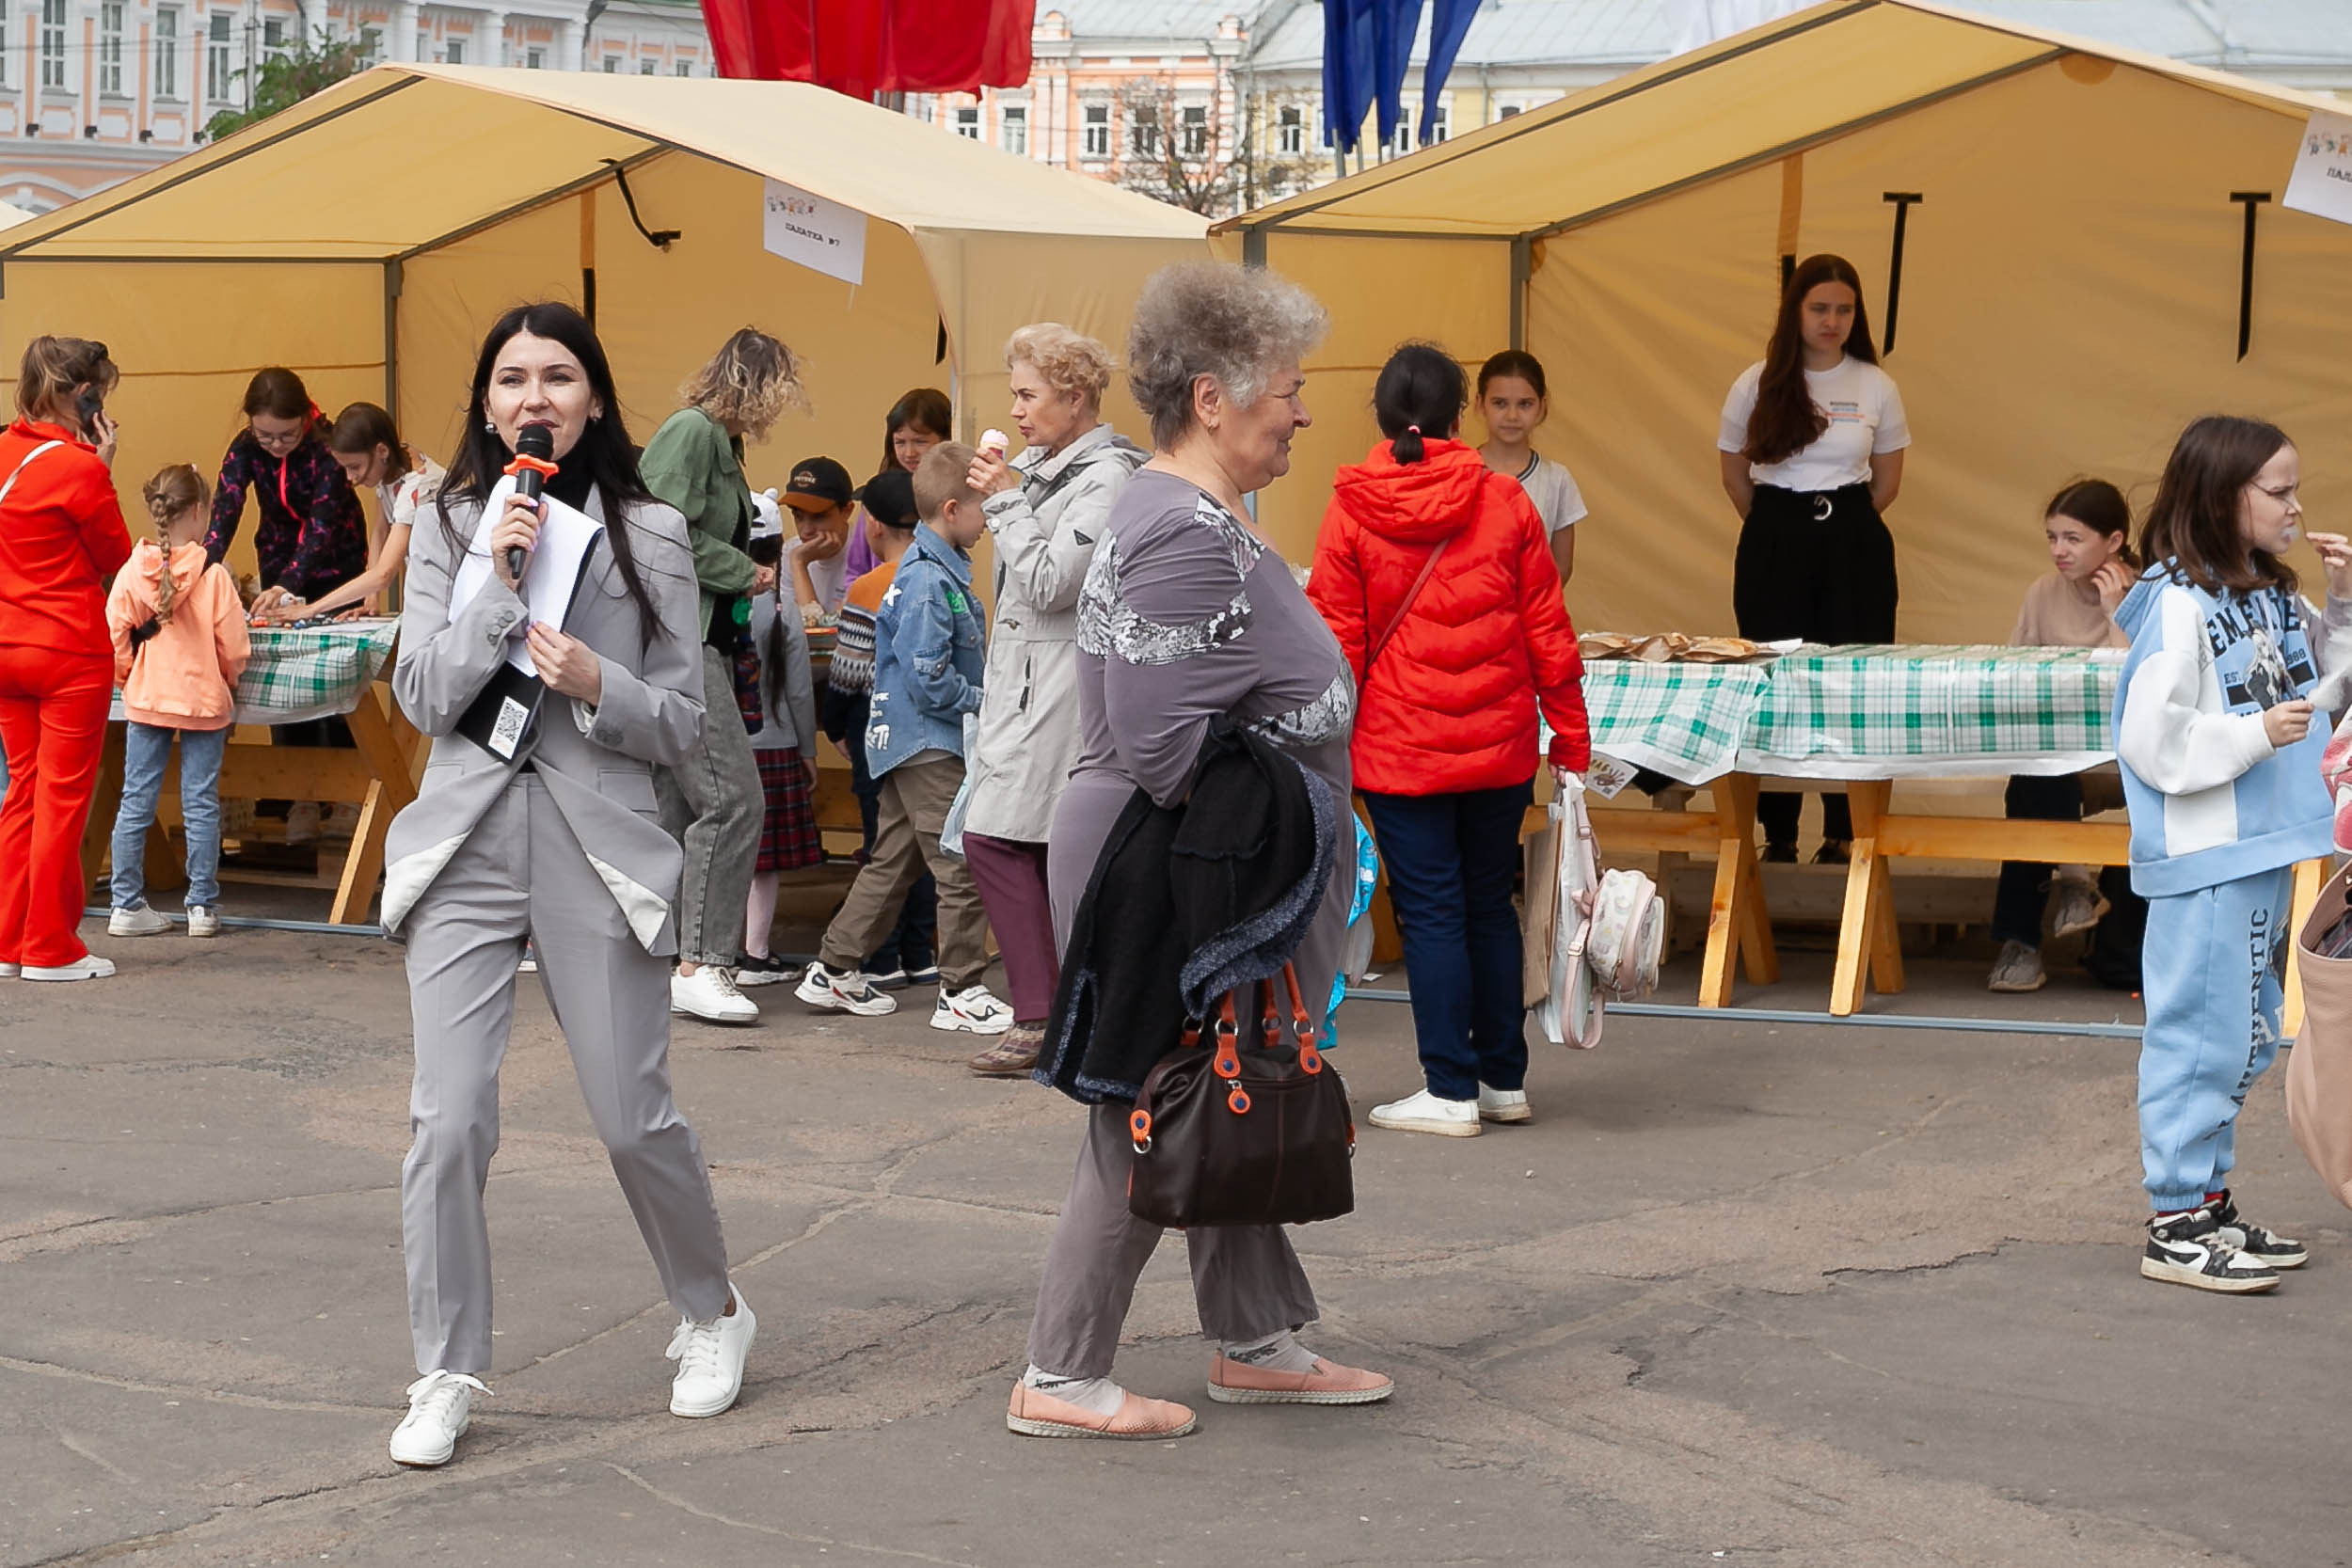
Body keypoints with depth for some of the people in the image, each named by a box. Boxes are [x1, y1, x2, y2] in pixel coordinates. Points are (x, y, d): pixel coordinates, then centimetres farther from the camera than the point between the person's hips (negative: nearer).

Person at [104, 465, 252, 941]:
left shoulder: (132, 572, -6)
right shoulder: (214, 576, -13)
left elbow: (115, 638, -4)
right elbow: (233, 647, -10)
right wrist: (226, 684, 11)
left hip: (145, 702, 2)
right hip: (204, 703, -2)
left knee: (136, 802, 8)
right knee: (201, 804, 6)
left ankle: (127, 905, 10)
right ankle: (203, 906, 10)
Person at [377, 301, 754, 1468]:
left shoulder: (649, 534, 4)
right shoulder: (450, 529, 8)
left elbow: (682, 722, 4)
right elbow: (424, 697, -1)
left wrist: (598, 685, -15)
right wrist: (496, 581, -11)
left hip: (599, 843, -1)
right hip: (468, 841, 1)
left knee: (634, 1117, 3)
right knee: (449, 1120, -6)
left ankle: (713, 1314, 29)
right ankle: (445, 1380, 5)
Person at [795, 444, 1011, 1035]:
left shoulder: (943, 571, 13)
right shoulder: (928, 584, -19)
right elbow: (928, 680, -21)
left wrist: (989, 698, 11)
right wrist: (986, 703, -12)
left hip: (910, 743, 10)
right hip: (928, 746, -10)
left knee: (892, 862, 16)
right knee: (962, 867, -7)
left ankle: (834, 971, 22)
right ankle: (961, 992, -2)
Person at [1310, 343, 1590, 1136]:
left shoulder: (1351, 512, -6)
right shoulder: (1504, 503, -1)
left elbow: (1336, 646, -5)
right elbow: (1547, 633, 2)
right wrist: (1570, 741, 9)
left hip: (1400, 747, -2)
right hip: (1498, 745, 3)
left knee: (1431, 913, 3)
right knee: (1490, 906, 14)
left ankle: (1452, 1091, 4)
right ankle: (1505, 1079, 20)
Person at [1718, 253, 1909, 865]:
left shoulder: (1876, 387, 3)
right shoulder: (1758, 384, 1)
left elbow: (1887, 480, 13)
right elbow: (1734, 474, 12)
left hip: (1853, 546, 0)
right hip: (1774, 549, 0)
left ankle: (1844, 832, 5)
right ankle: (1777, 834, 7)